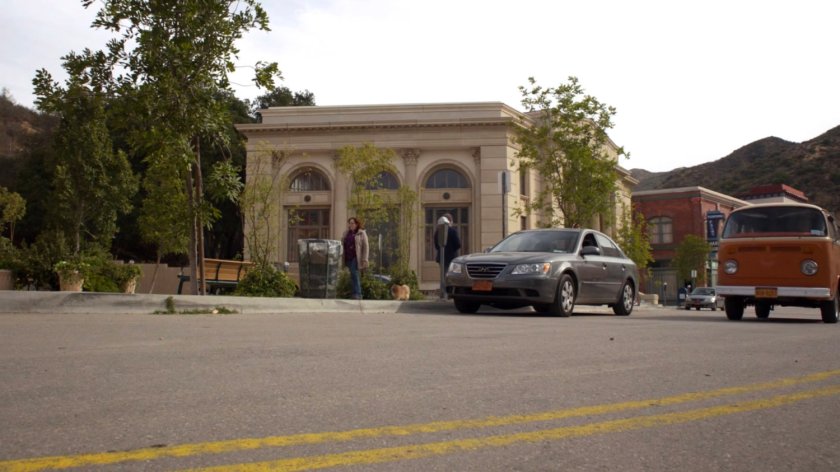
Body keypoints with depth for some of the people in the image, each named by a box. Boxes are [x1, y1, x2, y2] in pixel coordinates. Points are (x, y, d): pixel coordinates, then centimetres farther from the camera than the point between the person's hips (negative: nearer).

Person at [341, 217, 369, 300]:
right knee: (352, 276, 7)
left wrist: (364, 260, -10)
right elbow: (343, 245, 19)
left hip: (356, 258, -5)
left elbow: (365, 247, -3)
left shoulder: (361, 233, 1)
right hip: (348, 258, 5)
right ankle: (356, 296, 13)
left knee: (355, 275, -12)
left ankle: (357, 295, -11)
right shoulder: (346, 233, 17)